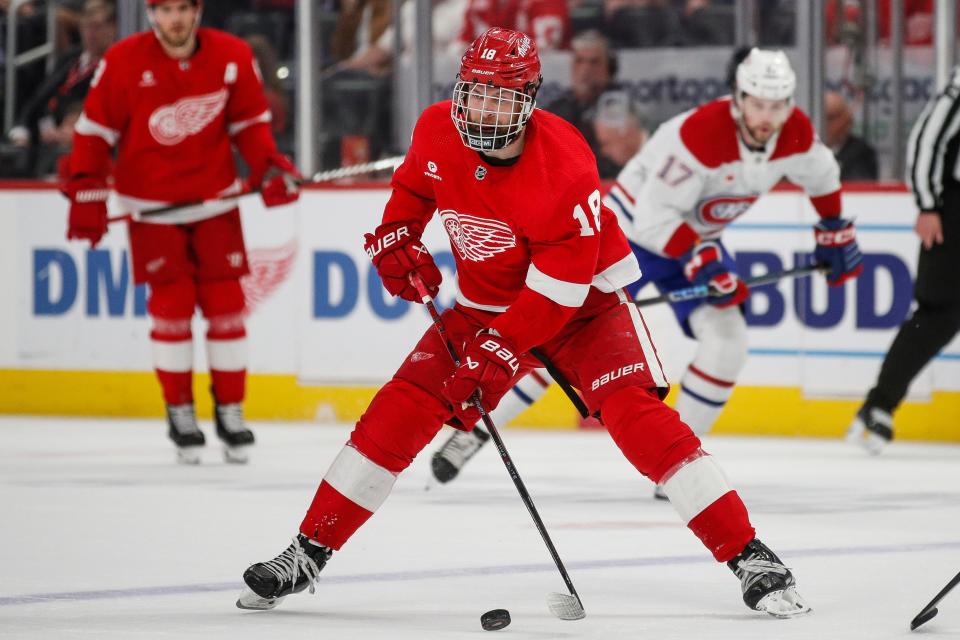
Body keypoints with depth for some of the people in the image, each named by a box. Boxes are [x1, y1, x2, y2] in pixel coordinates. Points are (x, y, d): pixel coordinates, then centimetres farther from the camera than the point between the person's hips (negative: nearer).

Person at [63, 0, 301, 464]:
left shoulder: (233, 57, -6)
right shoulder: (123, 62, -11)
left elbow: (249, 121, 6)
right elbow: (95, 130, -6)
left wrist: (269, 167, -7)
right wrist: (86, 194, -10)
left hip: (215, 200, 2)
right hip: (152, 207, -2)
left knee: (225, 305, 1)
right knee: (171, 308, -2)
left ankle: (230, 410, 13)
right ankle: (179, 413, 11)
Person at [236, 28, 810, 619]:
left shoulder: (564, 166, -30)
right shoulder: (438, 131, -13)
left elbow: (558, 289, -29)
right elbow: (415, 183, 13)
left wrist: (497, 356, -33)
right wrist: (396, 236, -3)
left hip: (583, 298, -5)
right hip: (487, 301, 5)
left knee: (637, 414, -24)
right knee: (399, 413, -6)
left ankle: (750, 558, -20)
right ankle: (308, 554, 4)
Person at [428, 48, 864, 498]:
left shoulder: (796, 135, -14)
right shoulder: (698, 135, -34)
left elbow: (820, 176, 12)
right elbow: (655, 219, -32)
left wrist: (834, 232, 15)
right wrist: (702, 262, -35)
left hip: (695, 236, 6)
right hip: (632, 227, -6)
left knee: (728, 342, -10)